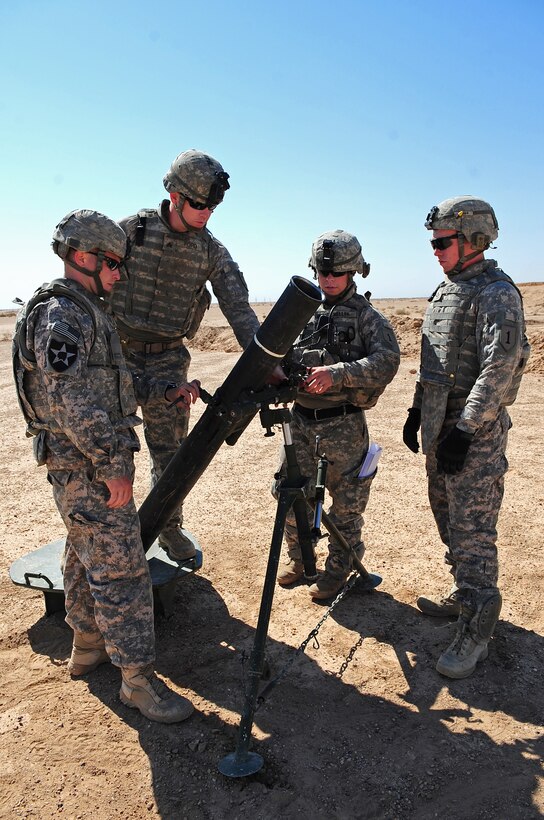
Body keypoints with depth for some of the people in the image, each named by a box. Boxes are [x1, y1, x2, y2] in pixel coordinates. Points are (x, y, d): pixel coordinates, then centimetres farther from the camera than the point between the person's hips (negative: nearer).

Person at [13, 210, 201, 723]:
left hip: (85, 467, 10)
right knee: (121, 570, -4)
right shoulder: (60, 315, -17)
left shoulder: (86, 312, 15)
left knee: (88, 560, 20)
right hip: (86, 467, -10)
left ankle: (87, 647, 37)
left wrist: (167, 391, 11)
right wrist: (113, 465, -22)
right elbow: (73, 402, -24)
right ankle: (138, 680, 7)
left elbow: (112, 385, 20)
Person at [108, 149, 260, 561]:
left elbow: (238, 308, -6)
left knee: (171, 450, 8)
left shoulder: (212, 251, -1)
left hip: (169, 360, 2)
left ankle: (168, 526, 26)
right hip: (119, 353, -1)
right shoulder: (131, 230, -7)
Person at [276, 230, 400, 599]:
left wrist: (336, 373, -29)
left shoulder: (367, 315, -4)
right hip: (301, 419, 4)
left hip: (343, 424, -4)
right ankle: (299, 557, 34)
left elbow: (387, 361, -18)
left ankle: (339, 569, 26)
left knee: (346, 502, 7)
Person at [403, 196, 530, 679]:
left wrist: (464, 431, -24)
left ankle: (474, 635, 8)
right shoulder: (446, 289, 15)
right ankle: (464, 597, 36)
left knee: (472, 534, -4)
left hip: (475, 433, -9)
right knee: (448, 519, 18)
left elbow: (498, 370, -22)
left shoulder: (496, 293, -13)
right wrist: (417, 410, 18)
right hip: (440, 427, 9)